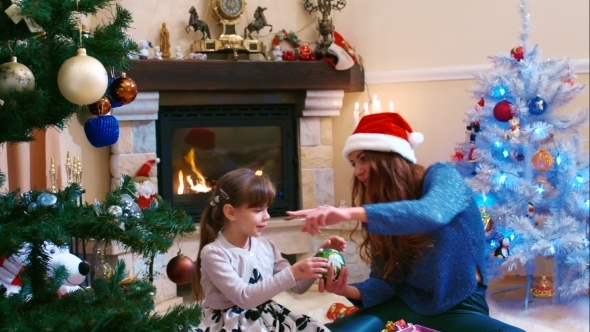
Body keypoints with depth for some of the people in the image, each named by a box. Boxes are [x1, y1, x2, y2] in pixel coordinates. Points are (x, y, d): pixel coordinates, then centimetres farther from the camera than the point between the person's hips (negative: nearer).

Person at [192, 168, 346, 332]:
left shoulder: (266, 246, 5)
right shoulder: (213, 253, -12)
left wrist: (321, 256, -6)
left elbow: (298, 286, 10)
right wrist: (292, 274, -28)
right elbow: (243, 297, -22)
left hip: (267, 318, 6)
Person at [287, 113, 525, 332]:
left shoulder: (440, 176, -9)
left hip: (460, 308, -3)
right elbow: (384, 281, -1)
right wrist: (348, 290, -23)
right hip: (407, 305, 3)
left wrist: (351, 213, -42)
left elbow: (431, 213, -34)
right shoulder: (379, 206, 5)